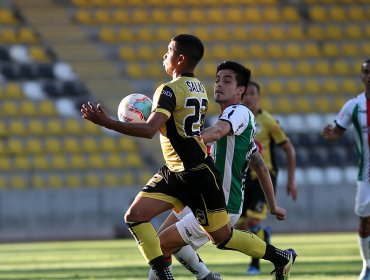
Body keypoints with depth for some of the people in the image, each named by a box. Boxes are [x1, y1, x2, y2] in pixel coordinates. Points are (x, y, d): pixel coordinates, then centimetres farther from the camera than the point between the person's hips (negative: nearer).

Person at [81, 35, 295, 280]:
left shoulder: (170, 91, -19)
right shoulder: (200, 89, 9)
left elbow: (149, 130, -32)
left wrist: (106, 122, -34)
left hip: (197, 176, -9)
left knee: (222, 236, 3)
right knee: (135, 216, -3)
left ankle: (281, 258, 19)